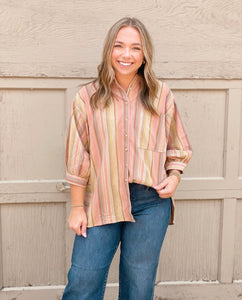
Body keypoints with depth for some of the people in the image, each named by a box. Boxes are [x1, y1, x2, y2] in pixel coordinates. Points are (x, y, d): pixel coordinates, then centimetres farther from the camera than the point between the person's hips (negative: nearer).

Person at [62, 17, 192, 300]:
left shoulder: (161, 94, 2)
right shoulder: (88, 97, -2)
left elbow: (177, 146, 12)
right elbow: (78, 158, 0)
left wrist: (174, 176, -6)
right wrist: (77, 208, 0)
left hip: (151, 203, 1)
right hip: (101, 201, -1)